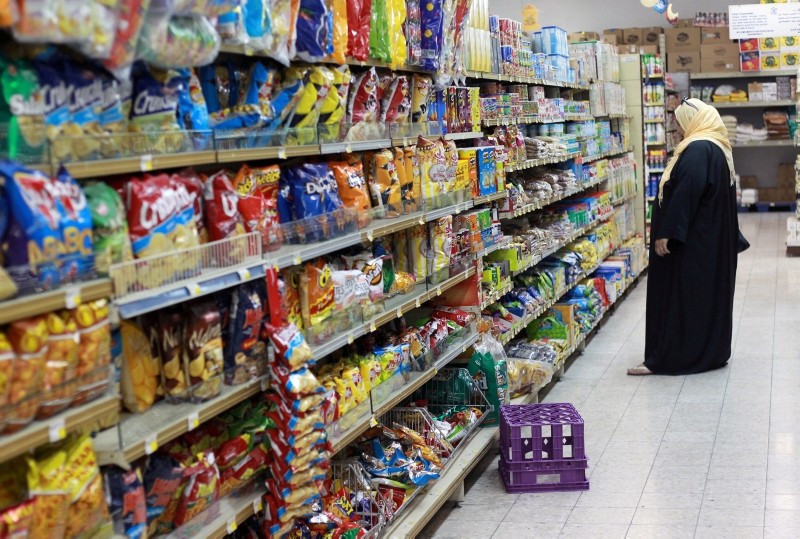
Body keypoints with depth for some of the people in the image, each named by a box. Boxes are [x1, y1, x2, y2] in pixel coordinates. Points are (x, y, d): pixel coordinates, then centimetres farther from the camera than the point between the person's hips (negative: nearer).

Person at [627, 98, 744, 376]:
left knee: (680, 297, -7)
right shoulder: (716, 147, 13)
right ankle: (711, 352, 22)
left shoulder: (697, 150, -19)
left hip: (693, 241, -10)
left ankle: (664, 359, -4)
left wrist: (666, 232, -25)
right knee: (708, 296, 14)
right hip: (711, 239, 10)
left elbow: (686, 193, -27)